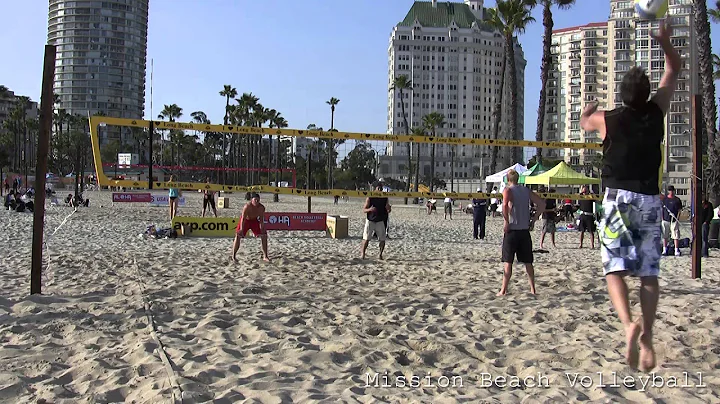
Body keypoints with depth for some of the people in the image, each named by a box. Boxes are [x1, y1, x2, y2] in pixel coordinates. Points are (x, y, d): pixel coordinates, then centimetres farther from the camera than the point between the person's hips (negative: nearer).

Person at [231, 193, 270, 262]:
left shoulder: (261, 207, -21)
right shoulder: (247, 206, -32)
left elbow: (261, 220, -12)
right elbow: (243, 219, -31)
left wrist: (262, 230, -17)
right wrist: (241, 230, -34)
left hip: (254, 220, 4)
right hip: (245, 220, -4)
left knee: (264, 236, -2)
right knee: (238, 236, -17)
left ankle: (265, 256, 8)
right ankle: (233, 256, -5)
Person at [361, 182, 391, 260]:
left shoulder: (385, 198, 3)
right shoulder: (370, 198, -6)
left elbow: (388, 211, 8)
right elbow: (364, 209, -5)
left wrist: (389, 209, -16)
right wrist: (370, 209, -26)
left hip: (380, 221, 3)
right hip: (370, 221, -3)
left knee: (382, 239, 0)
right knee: (366, 239, -5)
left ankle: (380, 255, 14)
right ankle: (362, 254, 4)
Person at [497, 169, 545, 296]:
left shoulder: (508, 190, -5)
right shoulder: (526, 190, 11)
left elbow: (506, 205, -26)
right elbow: (542, 203, 8)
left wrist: (506, 222, -17)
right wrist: (533, 220, 10)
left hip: (511, 230, -4)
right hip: (525, 231, 4)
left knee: (508, 262, 0)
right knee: (528, 262, 13)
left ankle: (503, 290, 2)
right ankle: (532, 289, 17)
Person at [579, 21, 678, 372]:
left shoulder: (607, 119, 1)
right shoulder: (657, 112, 4)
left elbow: (584, 122, 26)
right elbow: (675, 69, 18)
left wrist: (589, 108, 46)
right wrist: (665, 41, 6)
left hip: (618, 198, -2)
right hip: (650, 200, 2)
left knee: (616, 268, -5)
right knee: (649, 273, 5)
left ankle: (629, 323, -27)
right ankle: (647, 337, 1)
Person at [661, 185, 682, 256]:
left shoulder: (677, 199, 7)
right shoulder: (664, 199, 9)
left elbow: (679, 210, 7)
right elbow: (661, 209, 11)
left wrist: (677, 217, -4)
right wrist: (662, 218, 2)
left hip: (674, 220, -1)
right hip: (665, 219, 1)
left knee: (676, 236, -3)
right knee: (665, 236, 4)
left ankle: (676, 250, 1)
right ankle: (665, 250, 11)